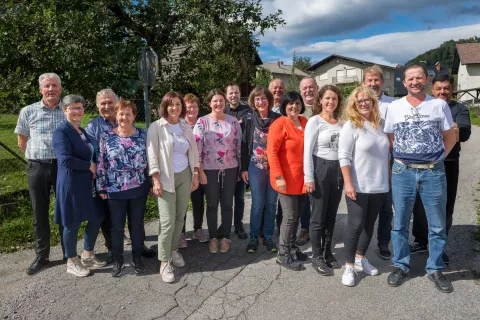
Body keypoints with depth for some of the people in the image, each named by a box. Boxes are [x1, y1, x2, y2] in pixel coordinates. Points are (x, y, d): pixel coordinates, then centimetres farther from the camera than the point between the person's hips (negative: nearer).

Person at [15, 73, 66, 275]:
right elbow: (22, 142, 10)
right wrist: (38, 158, 7)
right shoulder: (28, 112, 3)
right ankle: (41, 256, 22)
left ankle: (69, 253, 21)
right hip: (37, 168, 1)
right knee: (39, 213, 9)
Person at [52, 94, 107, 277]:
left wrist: (93, 169, 1)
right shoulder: (61, 132, -12)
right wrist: (89, 166, -14)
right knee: (72, 223, 3)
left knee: (97, 217, 12)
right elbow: (65, 160, -24)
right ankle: (72, 263, 21)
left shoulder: (83, 132, 14)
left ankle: (87, 256, 29)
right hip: (71, 184, -8)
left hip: (88, 183, 8)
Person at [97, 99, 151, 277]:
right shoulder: (106, 137, -2)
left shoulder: (142, 135, 0)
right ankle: (117, 260, 27)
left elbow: (149, 160, 5)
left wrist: (151, 183, 4)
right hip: (115, 190, -1)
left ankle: (137, 257, 30)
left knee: (137, 224, 12)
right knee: (117, 227, 10)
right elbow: (101, 164, 0)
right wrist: (101, 188, -1)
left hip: (139, 189, 1)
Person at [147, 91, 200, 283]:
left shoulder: (186, 128, 9)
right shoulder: (156, 127, -5)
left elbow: (194, 152, 13)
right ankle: (164, 262, 4)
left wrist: (195, 175, 7)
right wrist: (156, 180, -14)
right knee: (167, 220, -7)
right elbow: (152, 155, -9)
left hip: (185, 176, 5)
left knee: (180, 217, 10)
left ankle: (173, 250, 29)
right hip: (166, 178, -5)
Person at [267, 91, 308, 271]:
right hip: (286, 179, -7)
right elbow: (271, 152, -16)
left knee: (297, 215, 14)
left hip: (301, 178, 7)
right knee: (290, 216, -2)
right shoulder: (279, 124, -12)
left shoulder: (305, 122, 9)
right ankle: (283, 255, 12)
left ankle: (291, 247, 31)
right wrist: (279, 177, -21)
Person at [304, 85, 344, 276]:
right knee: (318, 216, 2)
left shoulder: (341, 123, 10)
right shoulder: (314, 121, -5)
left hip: (337, 170, 5)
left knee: (331, 215, 13)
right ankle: (317, 257, 15)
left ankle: (327, 253, 28)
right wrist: (308, 177, -15)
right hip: (320, 169, -5)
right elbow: (307, 151, -10)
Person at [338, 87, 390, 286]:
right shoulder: (350, 126, -8)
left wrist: (389, 178, 14)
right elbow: (344, 157, -13)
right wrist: (348, 183, -19)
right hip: (358, 186, -5)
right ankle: (349, 266, 12)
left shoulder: (381, 124, 7)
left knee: (369, 224, 15)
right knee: (356, 225, -1)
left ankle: (360, 259, 32)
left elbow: (387, 153, 16)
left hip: (379, 185, 6)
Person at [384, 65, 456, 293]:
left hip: (433, 172, 0)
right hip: (402, 171, 0)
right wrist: (403, 157, 3)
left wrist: (437, 158, 1)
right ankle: (400, 266, 24)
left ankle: (435, 269, 26)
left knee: (437, 225, 8)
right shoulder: (394, 107, 2)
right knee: (400, 223, 8)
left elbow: (450, 137, 8)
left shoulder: (439, 105, 0)